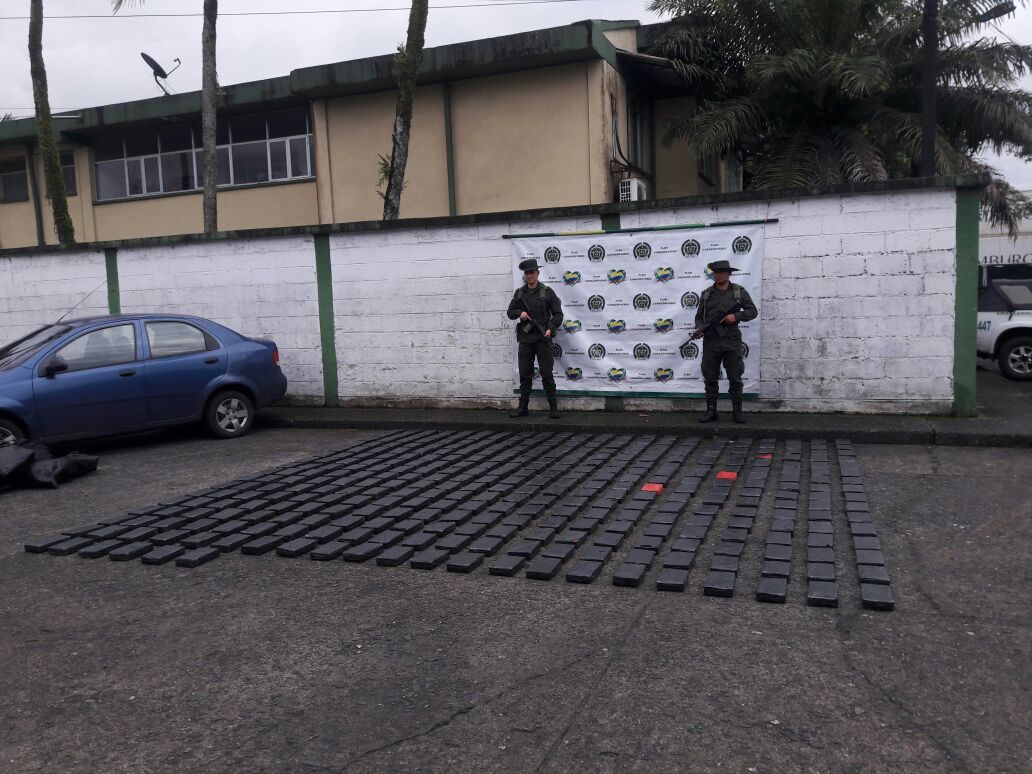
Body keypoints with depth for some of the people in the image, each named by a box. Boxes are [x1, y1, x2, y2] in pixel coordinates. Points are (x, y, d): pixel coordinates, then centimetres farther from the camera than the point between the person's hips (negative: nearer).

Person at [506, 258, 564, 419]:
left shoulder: (547, 292, -1)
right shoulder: (519, 293, 9)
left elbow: (558, 314, -1)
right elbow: (510, 312, 15)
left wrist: (551, 328, -16)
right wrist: (519, 313, -7)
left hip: (542, 338, -3)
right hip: (525, 338, 4)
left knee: (547, 374, -3)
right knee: (525, 375, 7)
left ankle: (553, 407, 3)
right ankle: (523, 407, 15)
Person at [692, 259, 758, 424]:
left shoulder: (739, 291, 6)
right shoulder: (706, 294, 11)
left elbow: (752, 311, 5)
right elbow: (699, 316, 13)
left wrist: (736, 316, -11)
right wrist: (699, 329, -6)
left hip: (732, 342, -2)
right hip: (710, 341, 2)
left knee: (735, 378, 0)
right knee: (710, 378, 4)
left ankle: (737, 411, 8)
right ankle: (711, 411, 11)